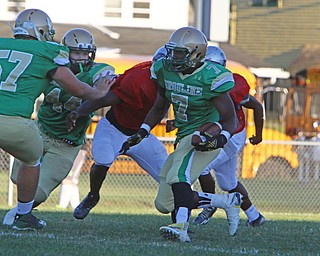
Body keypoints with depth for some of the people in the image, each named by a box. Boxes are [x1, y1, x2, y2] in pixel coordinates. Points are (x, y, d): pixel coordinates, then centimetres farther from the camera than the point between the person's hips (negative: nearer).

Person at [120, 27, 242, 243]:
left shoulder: (211, 77, -17)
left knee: (178, 175, -36)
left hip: (206, 136, -8)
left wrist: (221, 139, -33)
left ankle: (181, 227, -50)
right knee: (165, 203, 8)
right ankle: (228, 202, 18)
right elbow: (159, 108, 19)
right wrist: (142, 133, 6)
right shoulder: (166, 70, 2)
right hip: (184, 137, 8)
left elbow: (230, 119, -13)